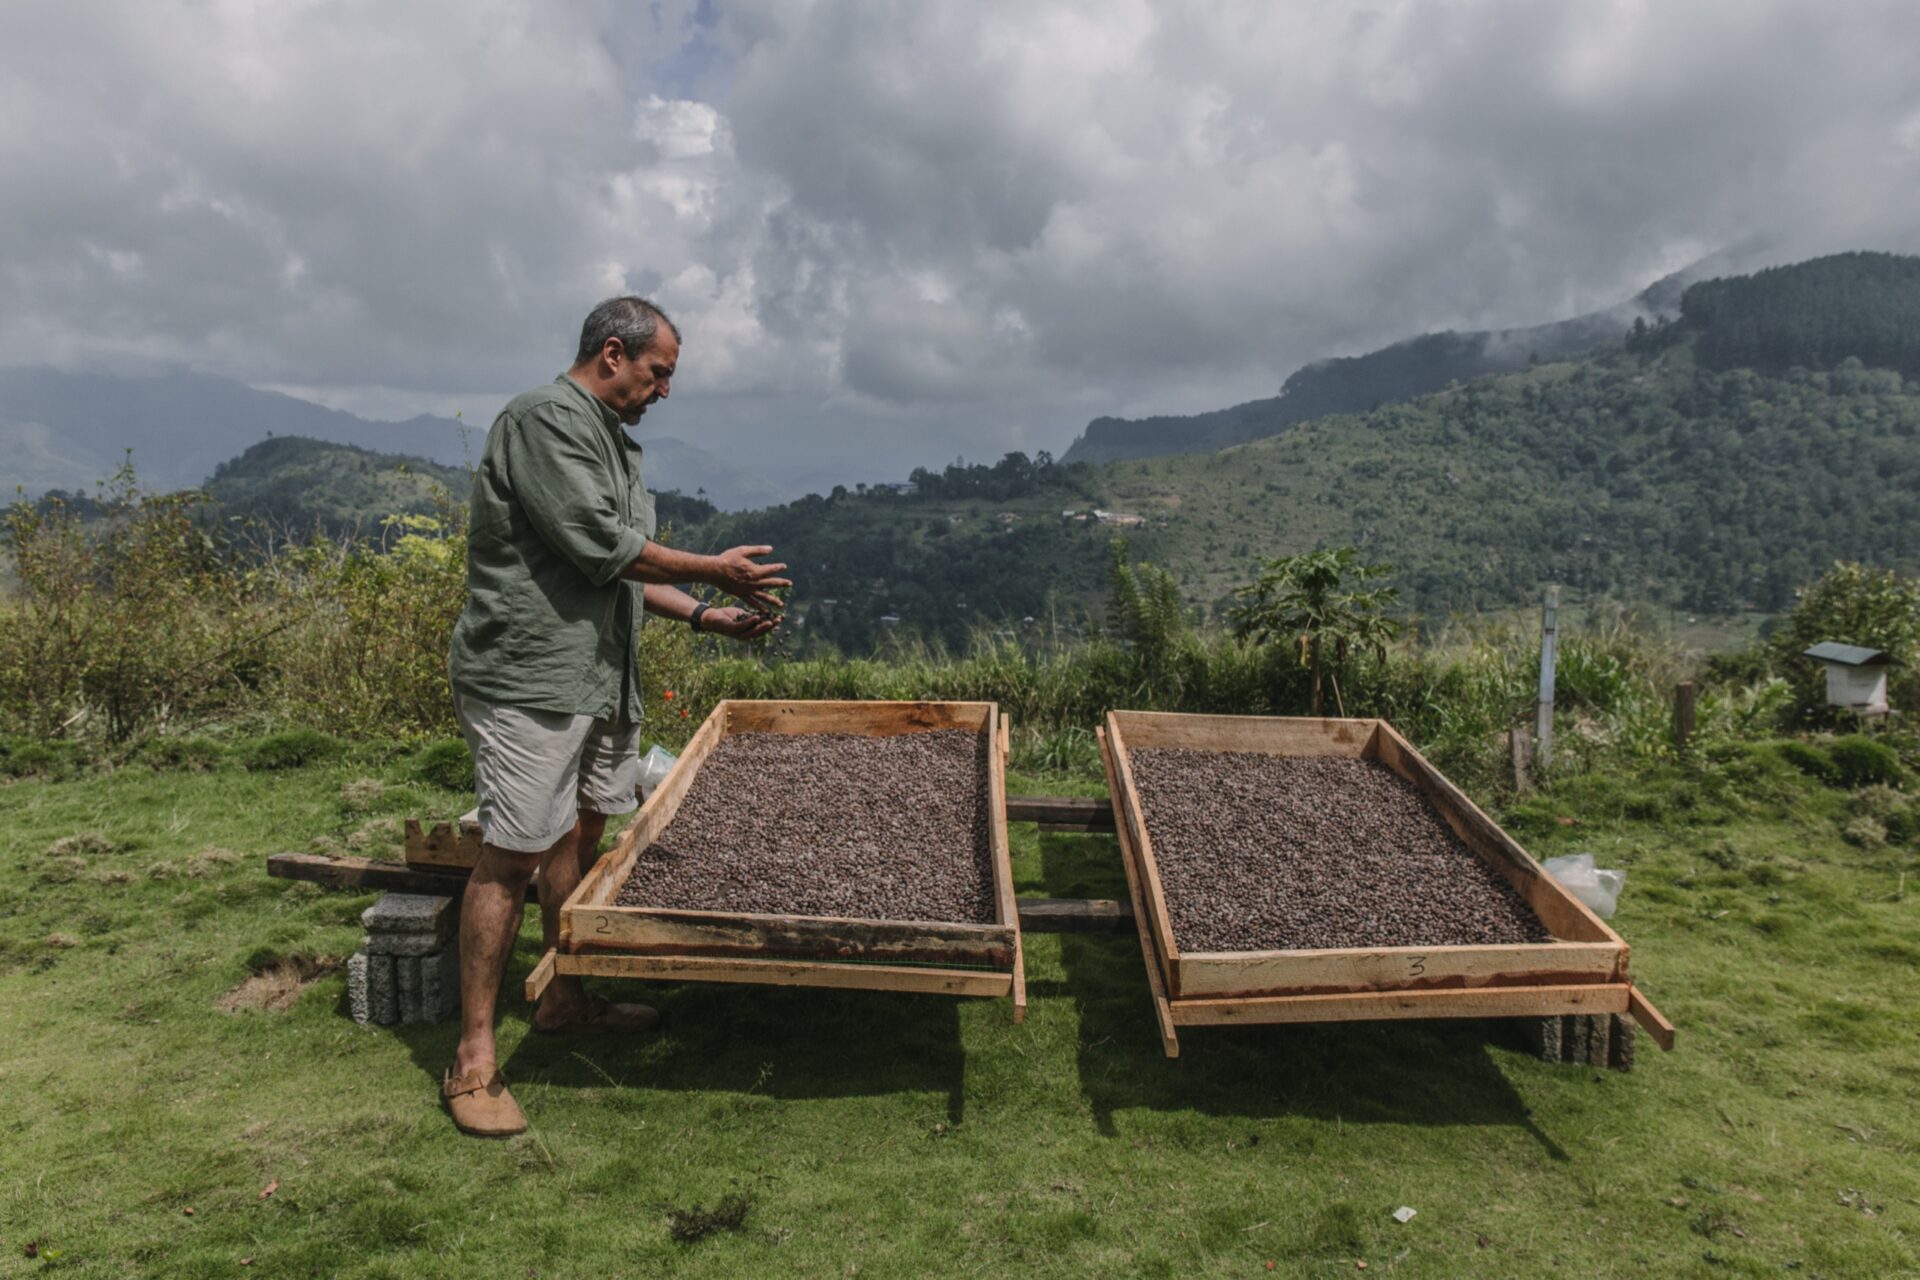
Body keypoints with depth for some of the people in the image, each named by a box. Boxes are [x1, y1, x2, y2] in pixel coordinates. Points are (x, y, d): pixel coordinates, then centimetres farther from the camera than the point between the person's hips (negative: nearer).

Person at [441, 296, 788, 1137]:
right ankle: (473, 1060, 2)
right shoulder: (545, 420, -12)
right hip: (528, 679, -10)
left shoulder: (608, 439, 19)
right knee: (514, 855, -7)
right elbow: (598, 545, -18)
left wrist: (702, 616, 11)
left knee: (581, 831, 15)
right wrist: (712, 571, -10)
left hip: (598, 679, 10)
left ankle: (564, 999, 30)